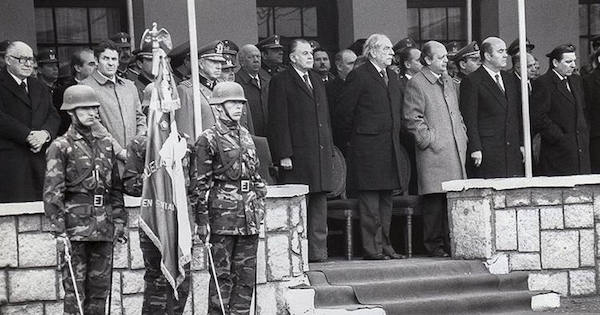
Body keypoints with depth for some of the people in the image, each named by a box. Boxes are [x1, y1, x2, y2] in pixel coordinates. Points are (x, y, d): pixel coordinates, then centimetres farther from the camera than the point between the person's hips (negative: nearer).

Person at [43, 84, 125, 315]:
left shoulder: (105, 144, 14)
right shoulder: (61, 146, -3)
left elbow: (116, 187, 20)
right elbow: (52, 192, -9)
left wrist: (119, 219, 12)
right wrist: (59, 231, -15)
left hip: (104, 226, 6)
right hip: (76, 225, -5)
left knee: (100, 287, 10)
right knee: (74, 287, -2)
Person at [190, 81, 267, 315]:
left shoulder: (245, 136, 14)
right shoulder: (208, 140, -6)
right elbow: (200, 184, -8)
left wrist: (260, 203, 14)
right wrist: (202, 220, -11)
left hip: (249, 217, 6)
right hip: (223, 215, -6)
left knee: (247, 273, 9)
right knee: (222, 273, -1)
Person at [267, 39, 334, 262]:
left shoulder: (317, 80, 20)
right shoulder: (281, 82, -3)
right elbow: (278, 122, -9)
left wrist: (329, 150, 16)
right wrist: (283, 155, -15)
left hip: (320, 154, 7)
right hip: (296, 156, -7)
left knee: (319, 204, 8)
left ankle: (318, 251, 13)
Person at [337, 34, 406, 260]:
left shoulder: (392, 77, 17)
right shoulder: (358, 76, -7)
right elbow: (344, 111, -8)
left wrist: (394, 135, 17)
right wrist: (356, 136, -1)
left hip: (390, 147, 8)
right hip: (368, 147, -8)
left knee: (386, 201, 10)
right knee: (369, 201, -6)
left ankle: (385, 245, 16)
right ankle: (371, 248, -3)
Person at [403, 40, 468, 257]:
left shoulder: (449, 82, 20)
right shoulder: (416, 84, -5)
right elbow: (412, 118, -9)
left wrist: (463, 137, 16)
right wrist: (428, 140, -11)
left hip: (455, 150, 7)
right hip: (434, 152, -7)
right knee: (434, 200, -6)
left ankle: (452, 242, 13)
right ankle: (435, 245, 0)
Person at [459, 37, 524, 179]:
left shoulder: (511, 80, 17)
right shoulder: (471, 81, -4)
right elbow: (469, 120, -8)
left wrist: (522, 144, 13)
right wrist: (475, 149, -14)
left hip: (513, 152, 6)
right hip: (487, 153, -6)